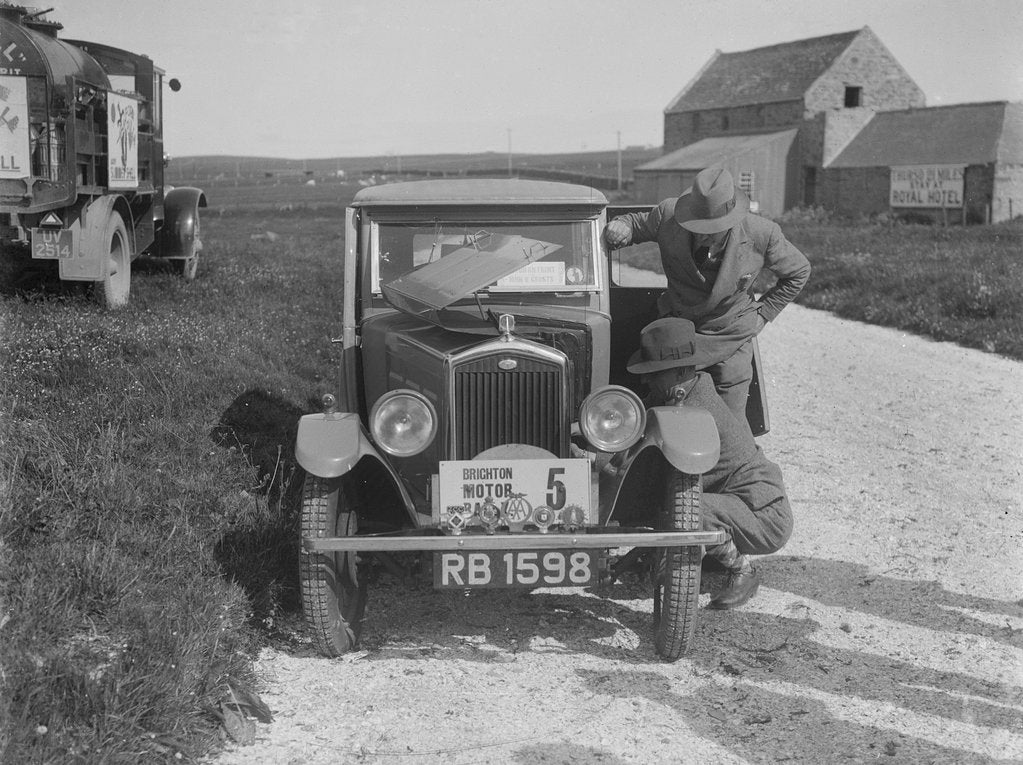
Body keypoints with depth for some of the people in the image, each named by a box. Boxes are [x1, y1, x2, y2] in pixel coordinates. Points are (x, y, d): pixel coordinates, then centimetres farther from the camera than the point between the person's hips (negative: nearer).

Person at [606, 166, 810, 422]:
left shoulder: (761, 234, -18)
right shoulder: (669, 215, -17)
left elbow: (799, 272, 1)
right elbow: (637, 222, 5)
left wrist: (762, 314, -1)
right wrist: (620, 226, -19)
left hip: (731, 343, -1)